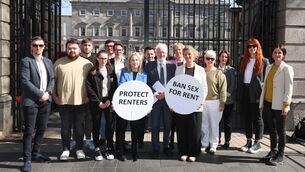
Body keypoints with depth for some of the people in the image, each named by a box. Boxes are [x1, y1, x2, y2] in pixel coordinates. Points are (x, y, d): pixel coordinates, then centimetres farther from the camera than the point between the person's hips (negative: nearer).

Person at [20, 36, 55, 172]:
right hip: (31, 101, -6)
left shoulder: (48, 61, 14)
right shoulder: (26, 61, -5)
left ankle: (36, 153, 28)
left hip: (45, 100, 6)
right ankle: (27, 160, 6)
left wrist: (48, 92, -6)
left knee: (42, 129, 13)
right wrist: (40, 94, -15)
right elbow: (25, 81, -13)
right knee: (29, 131, -1)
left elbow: (52, 79, 11)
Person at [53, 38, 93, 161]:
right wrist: (54, 96, 0)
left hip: (81, 101, 0)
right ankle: (65, 149, 21)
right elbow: (53, 80, 7)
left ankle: (79, 149, 21)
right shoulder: (59, 63, 4)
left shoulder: (87, 63, 3)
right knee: (65, 127, 9)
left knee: (79, 126, 8)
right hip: (63, 101, 1)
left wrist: (89, 95, -2)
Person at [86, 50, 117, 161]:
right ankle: (97, 148, 14)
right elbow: (89, 88, -5)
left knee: (110, 124, -1)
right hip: (96, 102, -1)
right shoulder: (92, 72, 2)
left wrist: (109, 100, -9)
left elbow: (115, 86, 3)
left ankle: (108, 148, 11)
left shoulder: (111, 71, 9)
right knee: (96, 125, 4)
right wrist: (98, 102, -11)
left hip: (109, 101, 2)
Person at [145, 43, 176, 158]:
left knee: (168, 125, 10)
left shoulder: (172, 66, 5)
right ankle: (155, 149, 16)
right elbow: (147, 83, -1)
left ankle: (166, 147, 25)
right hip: (155, 98, -1)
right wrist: (155, 93, -13)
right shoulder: (149, 66, 2)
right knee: (155, 126, 5)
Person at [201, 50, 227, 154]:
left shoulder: (219, 73, -2)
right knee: (204, 124, 9)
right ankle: (204, 144, 20)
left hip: (214, 102, -3)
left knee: (214, 124, 3)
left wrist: (222, 103, -8)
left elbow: (222, 90, -4)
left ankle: (213, 145, 13)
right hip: (202, 102, 3)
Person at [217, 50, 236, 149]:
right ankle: (217, 139, 18)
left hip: (228, 99, -1)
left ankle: (227, 141, 11)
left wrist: (227, 94, -13)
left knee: (227, 121, 4)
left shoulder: (231, 70, 2)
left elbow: (233, 84, -2)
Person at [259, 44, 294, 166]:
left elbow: (289, 88, -10)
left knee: (280, 130, 3)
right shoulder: (269, 67, 13)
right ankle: (273, 151, 28)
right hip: (268, 104, 6)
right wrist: (261, 103, 11)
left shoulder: (287, 68, -6)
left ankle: (280, 156, 13)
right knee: (271, 129, 14)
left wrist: (286, 105, -17)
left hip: (279, 105, -6)